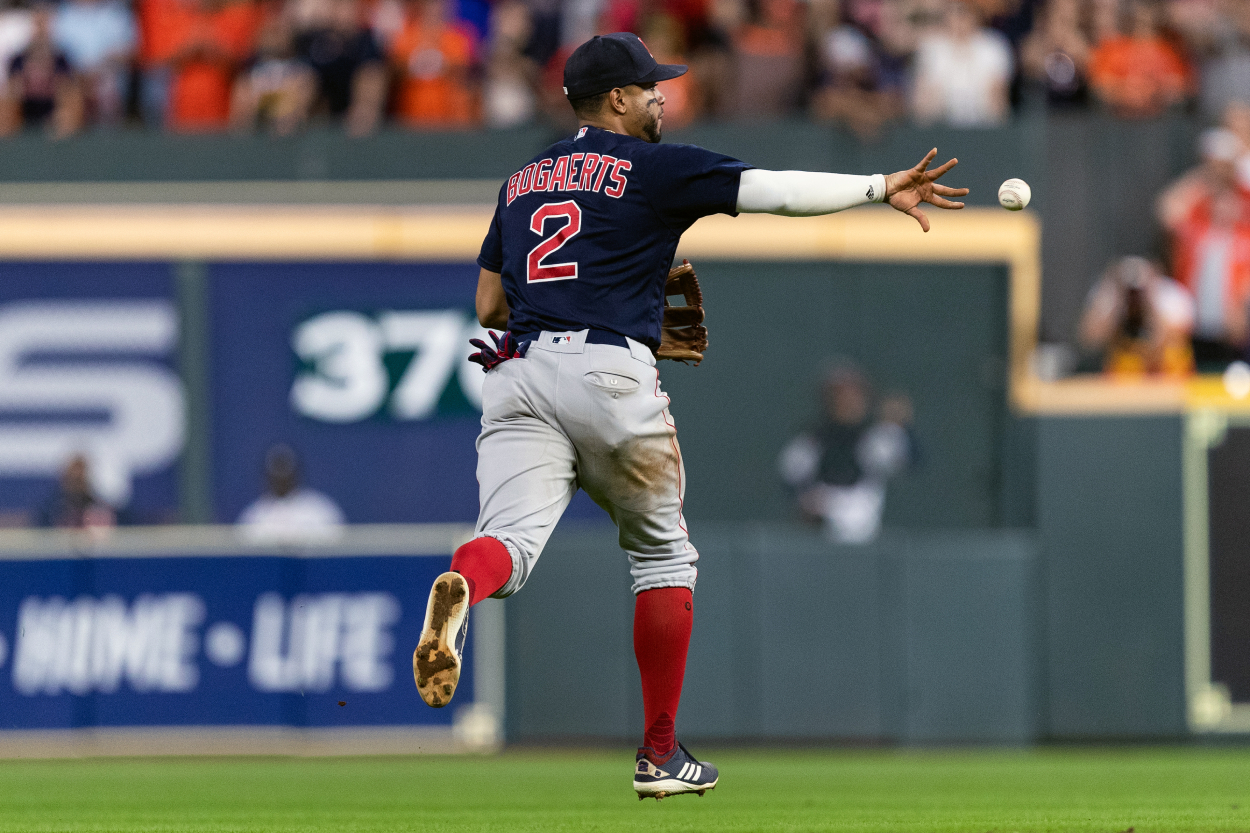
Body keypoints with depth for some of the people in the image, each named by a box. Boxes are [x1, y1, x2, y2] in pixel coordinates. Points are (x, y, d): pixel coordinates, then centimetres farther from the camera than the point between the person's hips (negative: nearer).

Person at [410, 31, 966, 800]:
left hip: (518, 376, 4)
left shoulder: (522, 182, 23)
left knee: (513, 537, -12)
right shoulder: (654, 168, 5)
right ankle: (661, 753, 16)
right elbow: (775, 190, -3)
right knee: (662, 551, 15)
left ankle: (460, 591, -52)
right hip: (610, 375, -4)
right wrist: (881, 188, 3)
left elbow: (488, 307, 24)